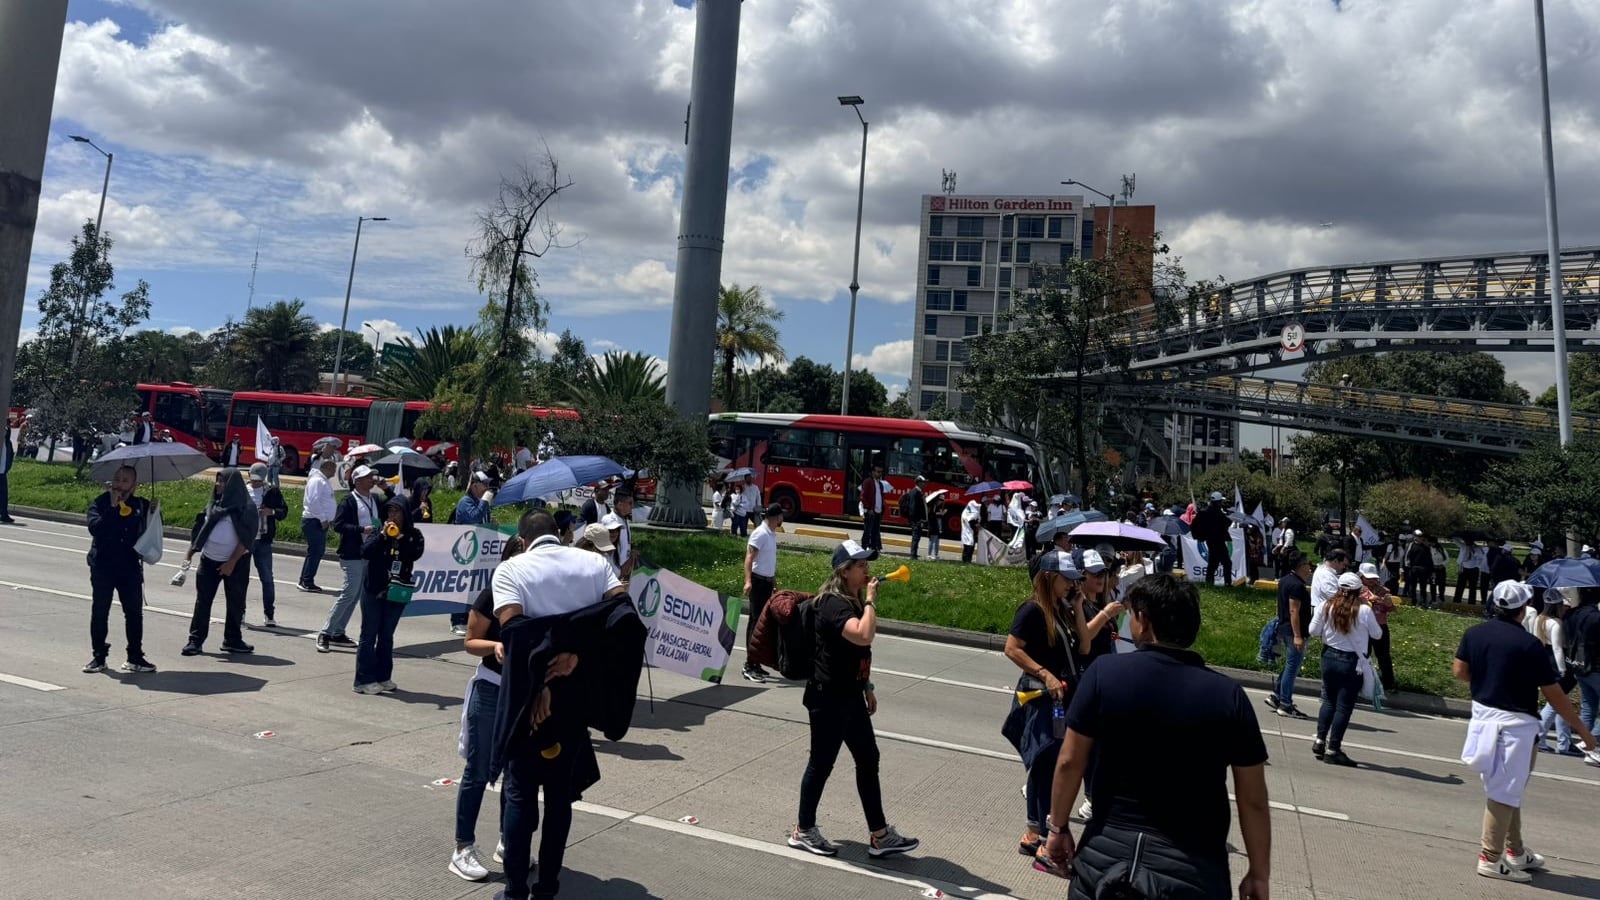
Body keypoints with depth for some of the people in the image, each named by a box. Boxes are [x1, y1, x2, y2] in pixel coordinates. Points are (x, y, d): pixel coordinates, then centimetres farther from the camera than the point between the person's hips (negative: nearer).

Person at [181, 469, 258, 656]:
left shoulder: (245, 508, -7)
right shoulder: (214, 504, 9)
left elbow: (246, 539, -11)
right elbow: (200, 530, 14)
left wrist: (232, 562, -15)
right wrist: (189, 554, 9)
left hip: (235, 563, -4)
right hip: (209, 560, 4)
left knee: (235, 602, 5)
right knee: (202, 601, 3)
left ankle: (233, 640, 17)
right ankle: (195, 640, 9)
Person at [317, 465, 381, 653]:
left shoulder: (375, 500, 13)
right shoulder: (349, 501, -8)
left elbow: (382, 520, 23)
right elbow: (337, 524, -15)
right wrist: (362, 530, -20)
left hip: (370, 555, 7)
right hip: (352, 555, -7)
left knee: (356, 595, 11)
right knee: (349, 593, -10)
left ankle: (337, 633, 21)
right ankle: (325, 633, 1)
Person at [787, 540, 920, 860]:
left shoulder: (853, 601, 10)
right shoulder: (833, 604, -21)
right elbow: (863, 636, -37)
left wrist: (866, 687, 20)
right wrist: (870, 600, -25)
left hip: (850, 696, 10)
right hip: (828, 698, -10)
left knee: (868, 760, 12)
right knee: (822, 762, 4)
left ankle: (879, 835, 21)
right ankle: (803, 831, 22)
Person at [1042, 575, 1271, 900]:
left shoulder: (1104, 673, -9)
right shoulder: (1229, 696, -7)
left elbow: (1069, 762, -4)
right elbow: (1253, 801, -2)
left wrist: (1058, 827, 10)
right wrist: (1259, 874, 10)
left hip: (1107, 849, 0)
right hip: (1193, 865, 0)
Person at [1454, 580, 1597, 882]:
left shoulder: (1474, 634, 0)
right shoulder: (1530, 645, -17)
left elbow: (1458, 671, 5)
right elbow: (1554, 695, -12)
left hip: (1483, 715, 6)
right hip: (1514, 723, -6)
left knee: (1507, 788, 20)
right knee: (1505, 791, 2)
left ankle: (1515, 850, 32)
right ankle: (1491, 859, 8)